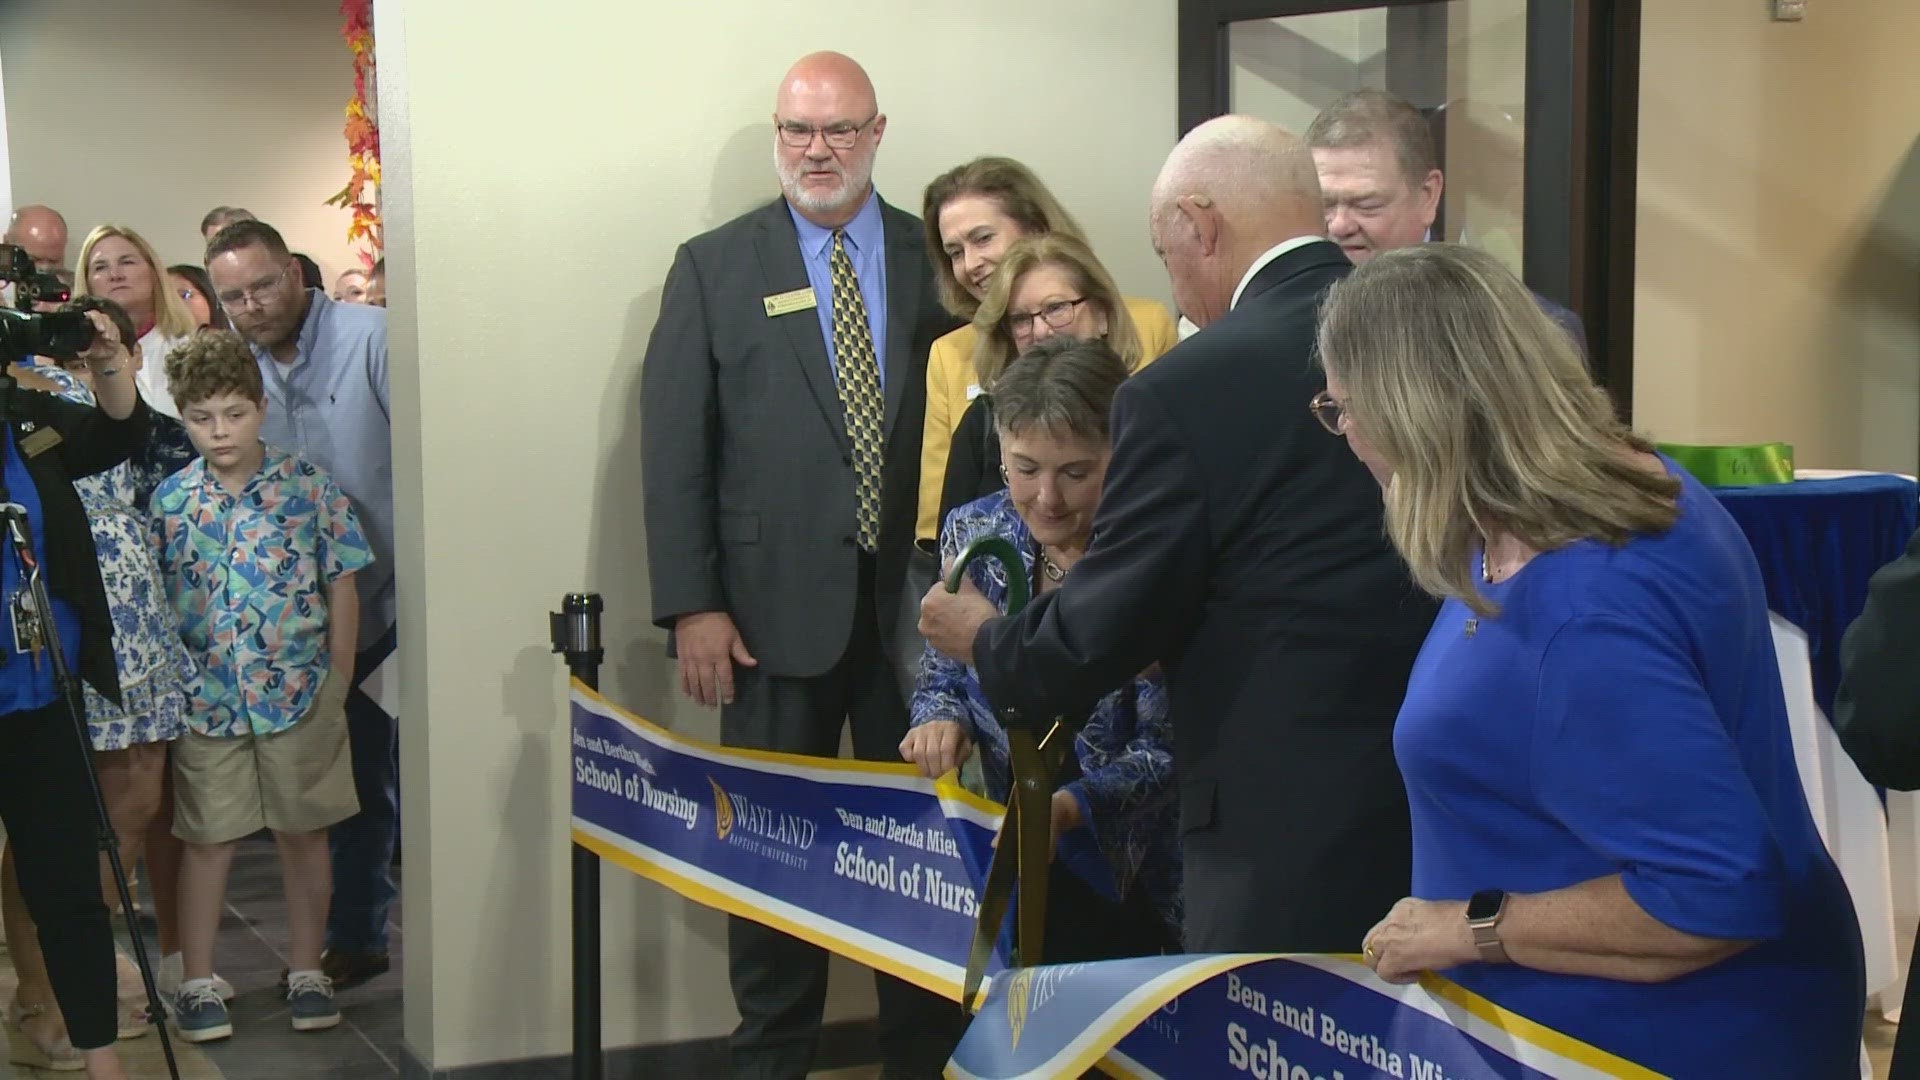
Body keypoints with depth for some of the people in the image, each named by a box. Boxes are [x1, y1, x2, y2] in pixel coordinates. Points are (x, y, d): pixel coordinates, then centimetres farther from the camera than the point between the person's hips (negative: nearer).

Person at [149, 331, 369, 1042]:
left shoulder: (307, 487, -4)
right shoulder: (170, 501, 1)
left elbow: (342, 587, 0)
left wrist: (338, 682, -2)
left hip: (301, 692, -1)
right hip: (207, 699, 1)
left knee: (303, 832, 9)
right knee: (207, 839, 6)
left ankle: (306, 971, 22)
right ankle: (197, 983, 17)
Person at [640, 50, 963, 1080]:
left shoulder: (939, 256, 6)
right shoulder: (713, 267, 3)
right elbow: (673, 445, -1)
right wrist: (691, 606, -7)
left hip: (914, 605, 1)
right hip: (776, 608, -1)